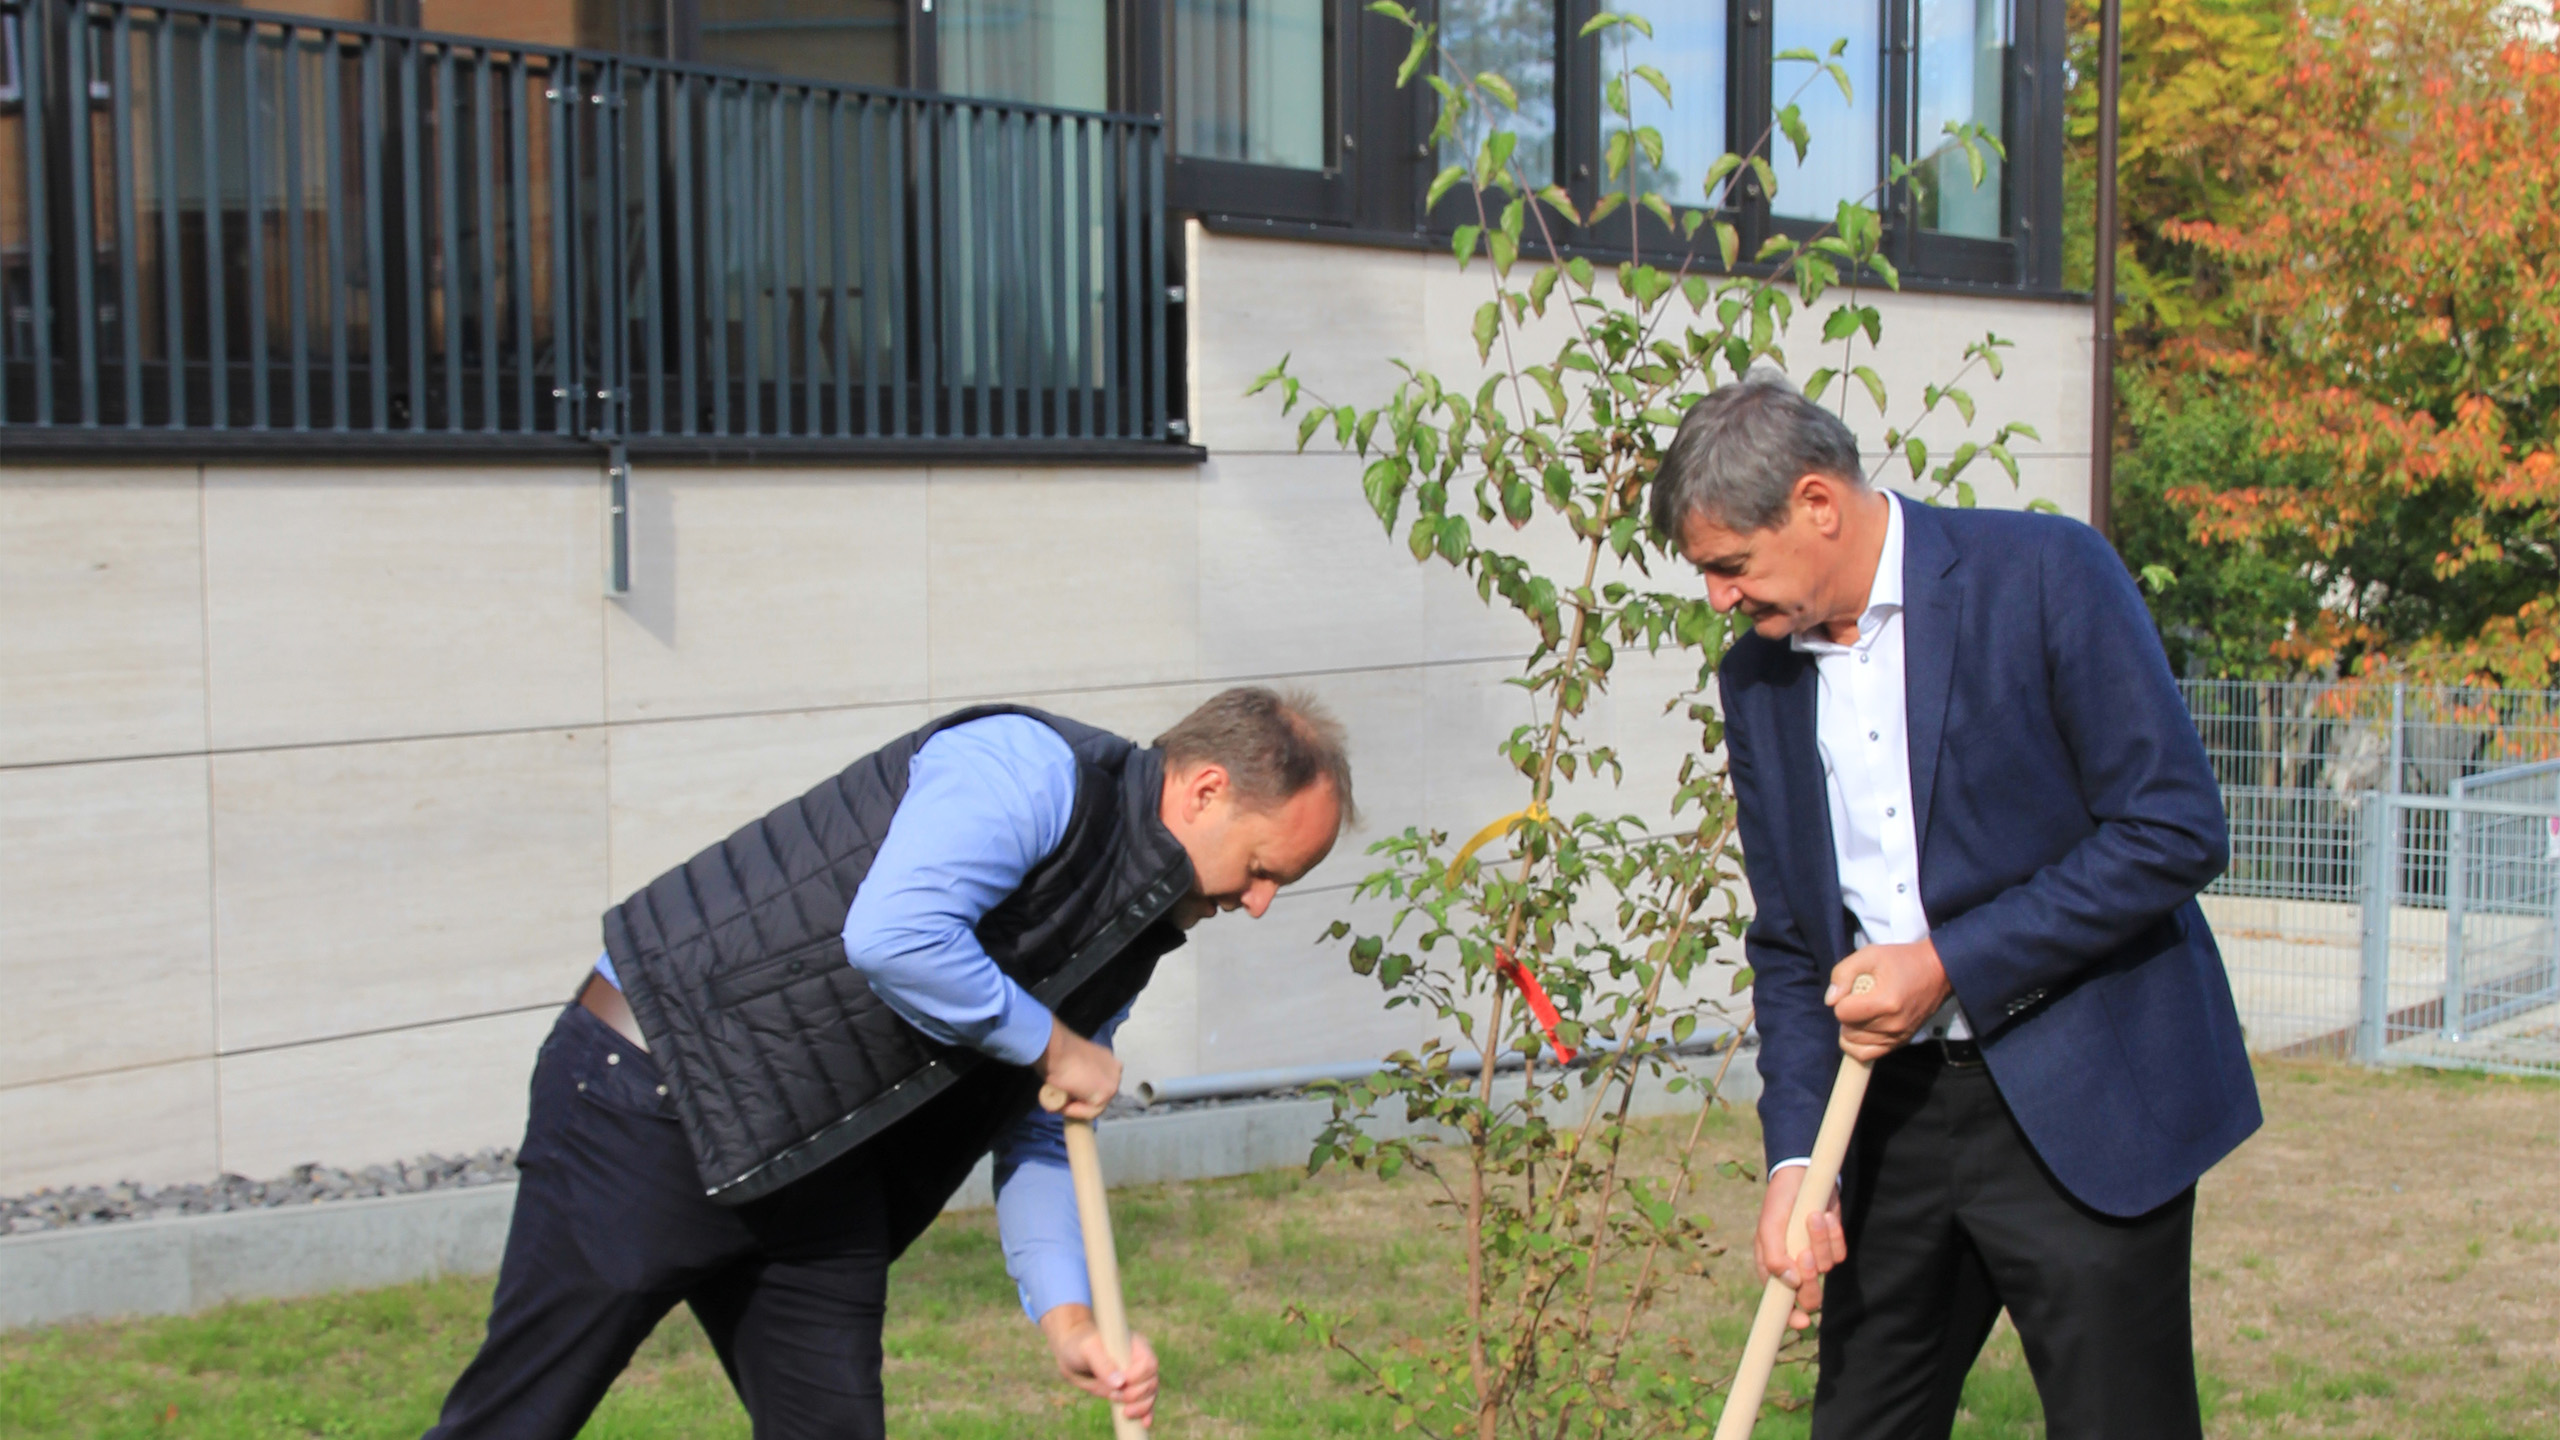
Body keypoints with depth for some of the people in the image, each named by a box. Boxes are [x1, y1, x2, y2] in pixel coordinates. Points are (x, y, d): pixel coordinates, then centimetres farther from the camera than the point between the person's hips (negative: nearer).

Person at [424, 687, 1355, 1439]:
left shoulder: (1134, 929, 11)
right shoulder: (1028, 766, -18)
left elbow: (1033, 1134, 15)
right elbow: (893, 936, -32)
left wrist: (1067, 1315, 0)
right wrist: (1050, 1043, -16)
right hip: (653, 1094, -9)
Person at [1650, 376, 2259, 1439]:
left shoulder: (2046, 576, -11)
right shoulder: (1757, 679, 7)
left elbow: (2176, 831, -14)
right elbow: (1789, 944, 11)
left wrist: (1950, 965, -16)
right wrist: (1795, 1156, -3)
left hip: (2082, 1110, -5)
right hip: (1892, 1112, 6)